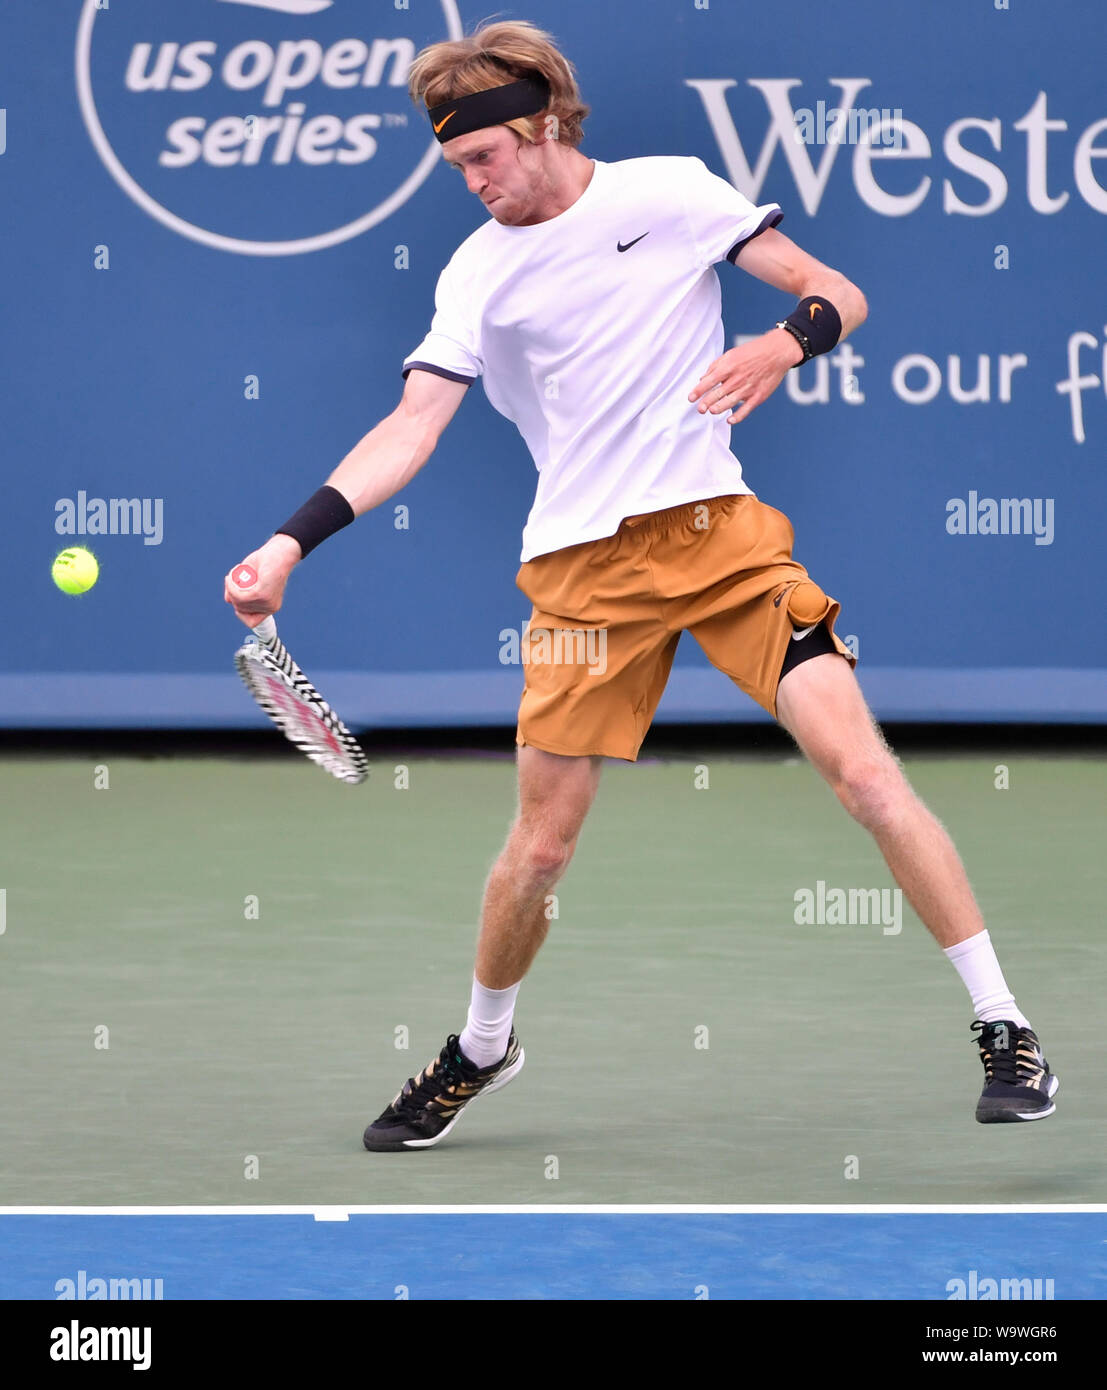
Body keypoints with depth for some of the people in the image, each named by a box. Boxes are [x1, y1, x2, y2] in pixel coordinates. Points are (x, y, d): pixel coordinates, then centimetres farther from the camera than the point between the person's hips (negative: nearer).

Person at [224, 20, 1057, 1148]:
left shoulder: (670, 193, -1)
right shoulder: (477, 272, 4)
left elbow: (837, 295, 1)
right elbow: (411, 429, -2)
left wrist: (784, 344, -22)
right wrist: (289, 542, -15)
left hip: (719, 531, -2)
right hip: (584, 566, 2)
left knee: (866, 774, -12)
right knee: (542, 842, 2)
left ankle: (1002, 1027, -4)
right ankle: (483, 1047, 29)